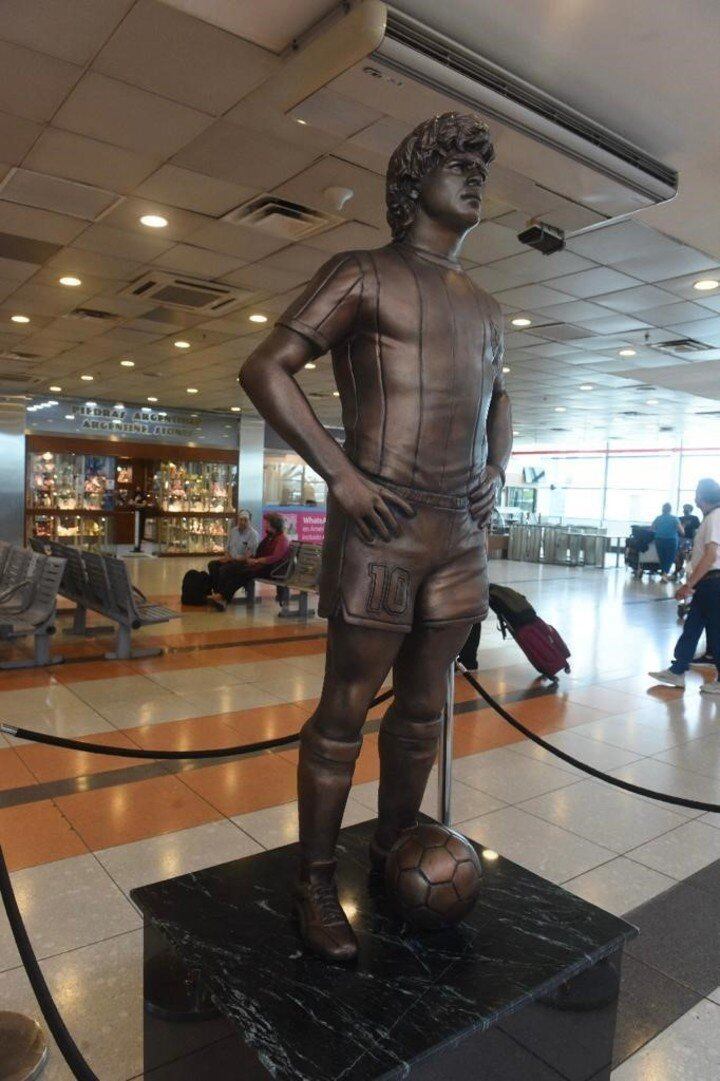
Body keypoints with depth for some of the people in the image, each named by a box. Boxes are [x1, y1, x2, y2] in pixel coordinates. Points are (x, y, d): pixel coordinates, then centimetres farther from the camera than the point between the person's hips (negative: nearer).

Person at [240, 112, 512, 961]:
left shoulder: (484, 309, 20)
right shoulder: (361, 275, -1)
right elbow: (264, 369, -8)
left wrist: (497, 467, 13)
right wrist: (340, 475, -16)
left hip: (462, 535, 7)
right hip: (379, 531, -7)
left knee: (423, 708, 14)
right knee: (346, 710, 2)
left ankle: (393, 851, 33)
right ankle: (314, 883, 20)